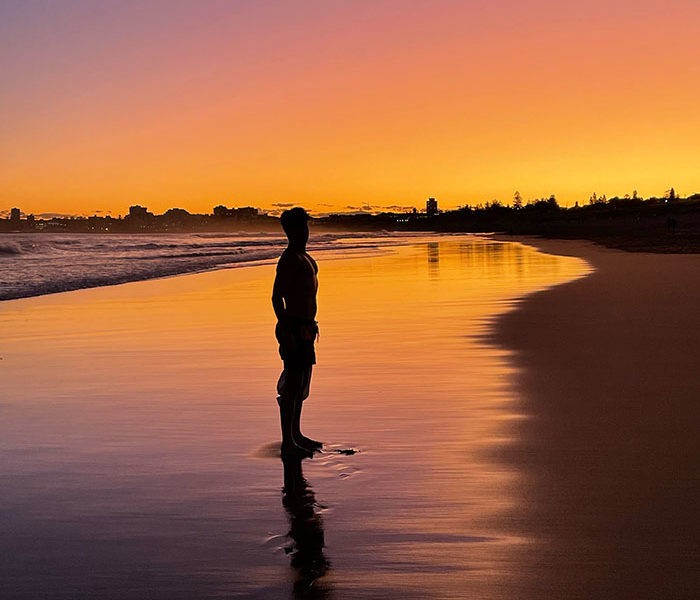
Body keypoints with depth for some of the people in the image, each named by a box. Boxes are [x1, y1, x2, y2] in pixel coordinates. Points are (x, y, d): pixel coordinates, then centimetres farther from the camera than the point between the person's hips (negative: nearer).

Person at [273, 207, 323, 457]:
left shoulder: (305, 258, 16)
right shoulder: (289, 259, -15)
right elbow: (276, 298, -20)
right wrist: (286, 331, -25)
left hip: (305, 327, 10)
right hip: (294, 327, -10)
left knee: (302, 382, 15)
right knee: (293, 384, -8)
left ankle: (296, 435, 25)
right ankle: (287, 442, -4)